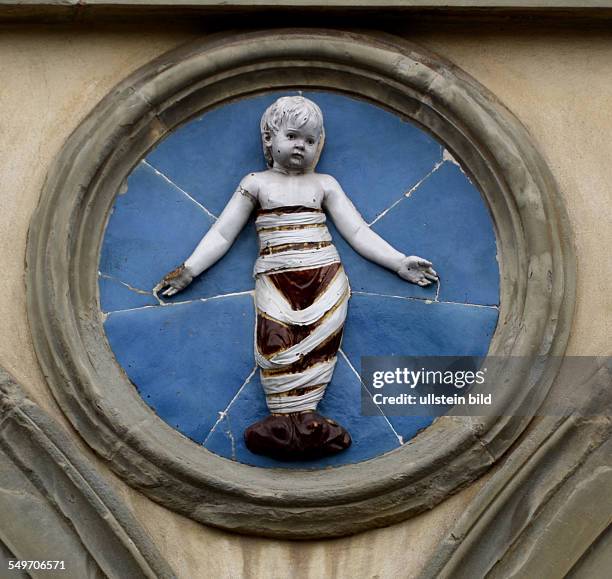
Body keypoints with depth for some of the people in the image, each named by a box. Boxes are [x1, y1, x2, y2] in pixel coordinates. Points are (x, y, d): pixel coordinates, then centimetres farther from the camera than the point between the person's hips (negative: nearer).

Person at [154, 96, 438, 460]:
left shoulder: (324, 184, 18)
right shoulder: (256, 183, 15)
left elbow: (359, 232, 16)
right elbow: (222, 234, 14)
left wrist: (399, 263, 8)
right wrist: (189, 270, 4)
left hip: (324, 272, 1)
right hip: (276, 277, -1)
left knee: (318, 336, -22)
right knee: (275, 339, -25)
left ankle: (290, 417, -28)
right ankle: (300, 417, -30)